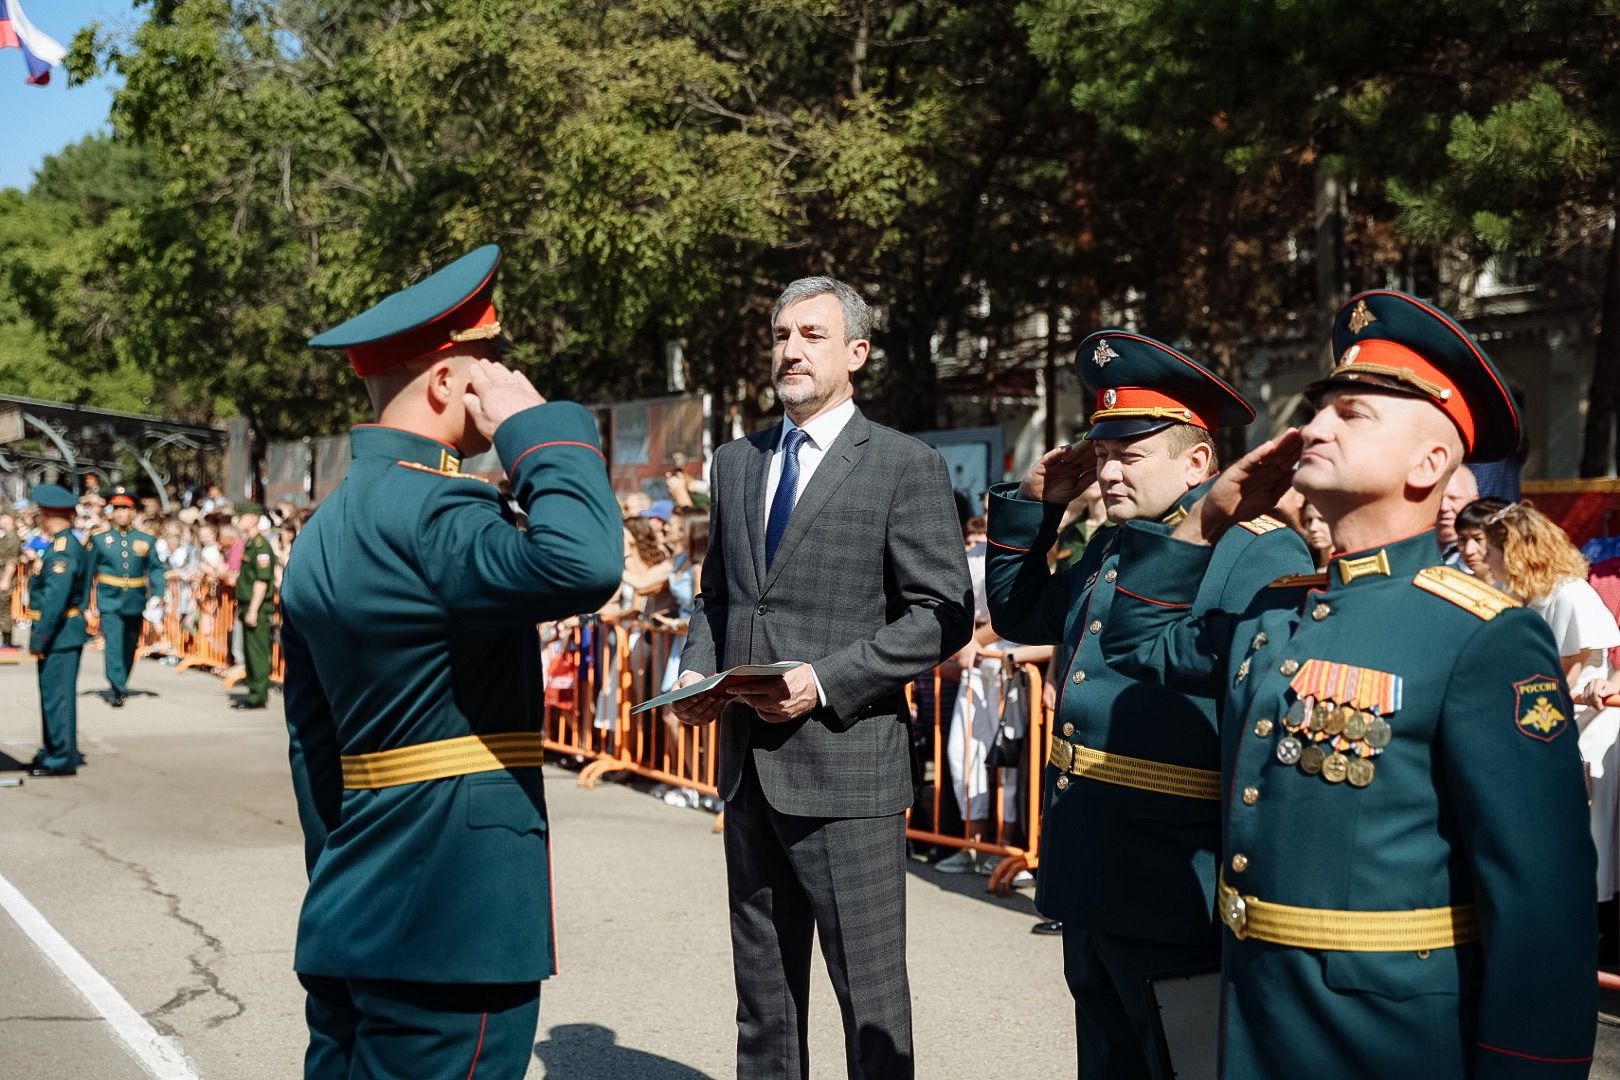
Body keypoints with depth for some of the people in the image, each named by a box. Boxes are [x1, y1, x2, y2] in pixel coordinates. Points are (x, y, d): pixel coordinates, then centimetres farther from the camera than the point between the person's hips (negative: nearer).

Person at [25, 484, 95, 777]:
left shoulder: (62, 549, -19)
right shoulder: (69, 544, 12)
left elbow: (56, 598, -24)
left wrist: (39, 638, -21)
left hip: (60, 632, -10)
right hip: (62, 632, 10)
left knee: (57, 695, -3)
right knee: (54, 693, 18)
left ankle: (62, 759, 3)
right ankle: (55, 750, 28)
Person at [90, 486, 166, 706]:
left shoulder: (146, 540, 4)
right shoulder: (100, 539, 1)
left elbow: (156, 568, 3)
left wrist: (157, 594, -11)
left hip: (136, 603, 2)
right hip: (110, 602, -2)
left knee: (130, 646, 14)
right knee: (113, 644, -14)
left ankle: (120, 686, 32)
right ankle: (116, 690, -16)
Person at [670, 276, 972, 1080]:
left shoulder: (906, 466, -5)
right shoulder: (735, 463, 14)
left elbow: (943, 614, -10)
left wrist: (826, 682, -17)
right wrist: (697, 670, 2)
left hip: (847, 762, -6)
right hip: (749, 762, 6)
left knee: (871, 995, 2)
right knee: (762, 990, 16)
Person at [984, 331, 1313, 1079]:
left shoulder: (1257, 554, -14)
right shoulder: (1110, 552, 12)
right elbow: (1020, 616, 27)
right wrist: (1032, 506, 12)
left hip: (1178, 905, -8)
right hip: (1091, 891, 9)